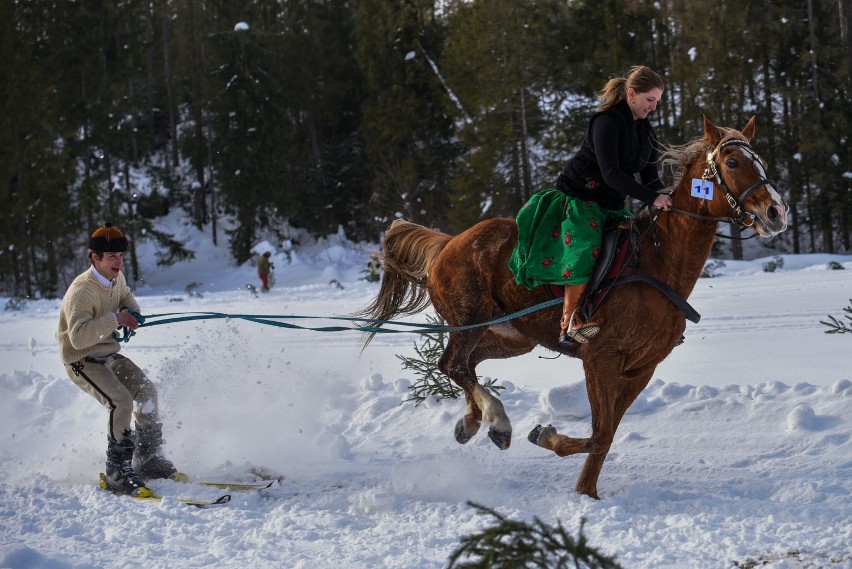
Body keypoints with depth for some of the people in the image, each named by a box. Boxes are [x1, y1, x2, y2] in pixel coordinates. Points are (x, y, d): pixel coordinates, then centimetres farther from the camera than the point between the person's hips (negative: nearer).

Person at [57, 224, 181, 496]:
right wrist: (114, 320, -37)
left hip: (109, 354, 8)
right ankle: (117, 472, -16)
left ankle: (147, 458, 8)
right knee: (121, 402, -24)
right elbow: (79, 337, -39)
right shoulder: (81, 292, -27)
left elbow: (126, 296, 26)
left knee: (146, 391, -5)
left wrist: (132, 311, 2)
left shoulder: (117, 279, 0)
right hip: (82, 360, -8)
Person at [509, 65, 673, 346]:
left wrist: (664, 197, -11)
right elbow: (611, 174, -27)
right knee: (585, 249, -28)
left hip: (611, 204, 9)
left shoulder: (643, 128, 8)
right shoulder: (606, 122, -19)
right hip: (579, 196, -9)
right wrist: (652, 198, -32)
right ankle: (570, 323, -30)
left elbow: (649, 174, 9)